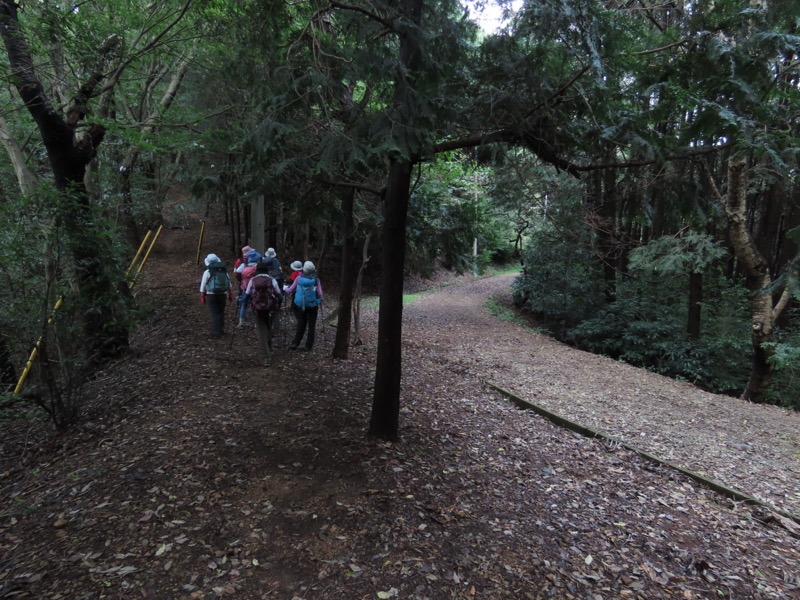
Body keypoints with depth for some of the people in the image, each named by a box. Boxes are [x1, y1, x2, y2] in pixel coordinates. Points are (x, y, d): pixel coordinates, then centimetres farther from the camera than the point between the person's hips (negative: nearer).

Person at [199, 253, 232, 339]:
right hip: (222, 294, 4)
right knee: (221, 313, 16)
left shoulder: (207, 272, -8)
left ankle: (216, 334, 0)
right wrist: (229, 294, 21)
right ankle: (221, 331, 25)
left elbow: (203, 286, -5)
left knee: (214, 314, -1)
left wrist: (202, 296, 4)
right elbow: (229, 284, 13)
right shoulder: (224, 270, 7)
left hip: (211, 295, -4)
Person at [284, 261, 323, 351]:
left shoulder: (299, 278, -7)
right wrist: (319, 300, 7)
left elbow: (290, 290, -3)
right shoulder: (316, 279, -11)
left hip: (300, 305, 2)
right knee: (311, 326, 9)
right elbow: (319, 295, -14)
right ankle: (309, 346, 11)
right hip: (313, 306, -2)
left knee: (301, 324, 17)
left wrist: (286, 290, 18)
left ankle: (295, 344, 18)